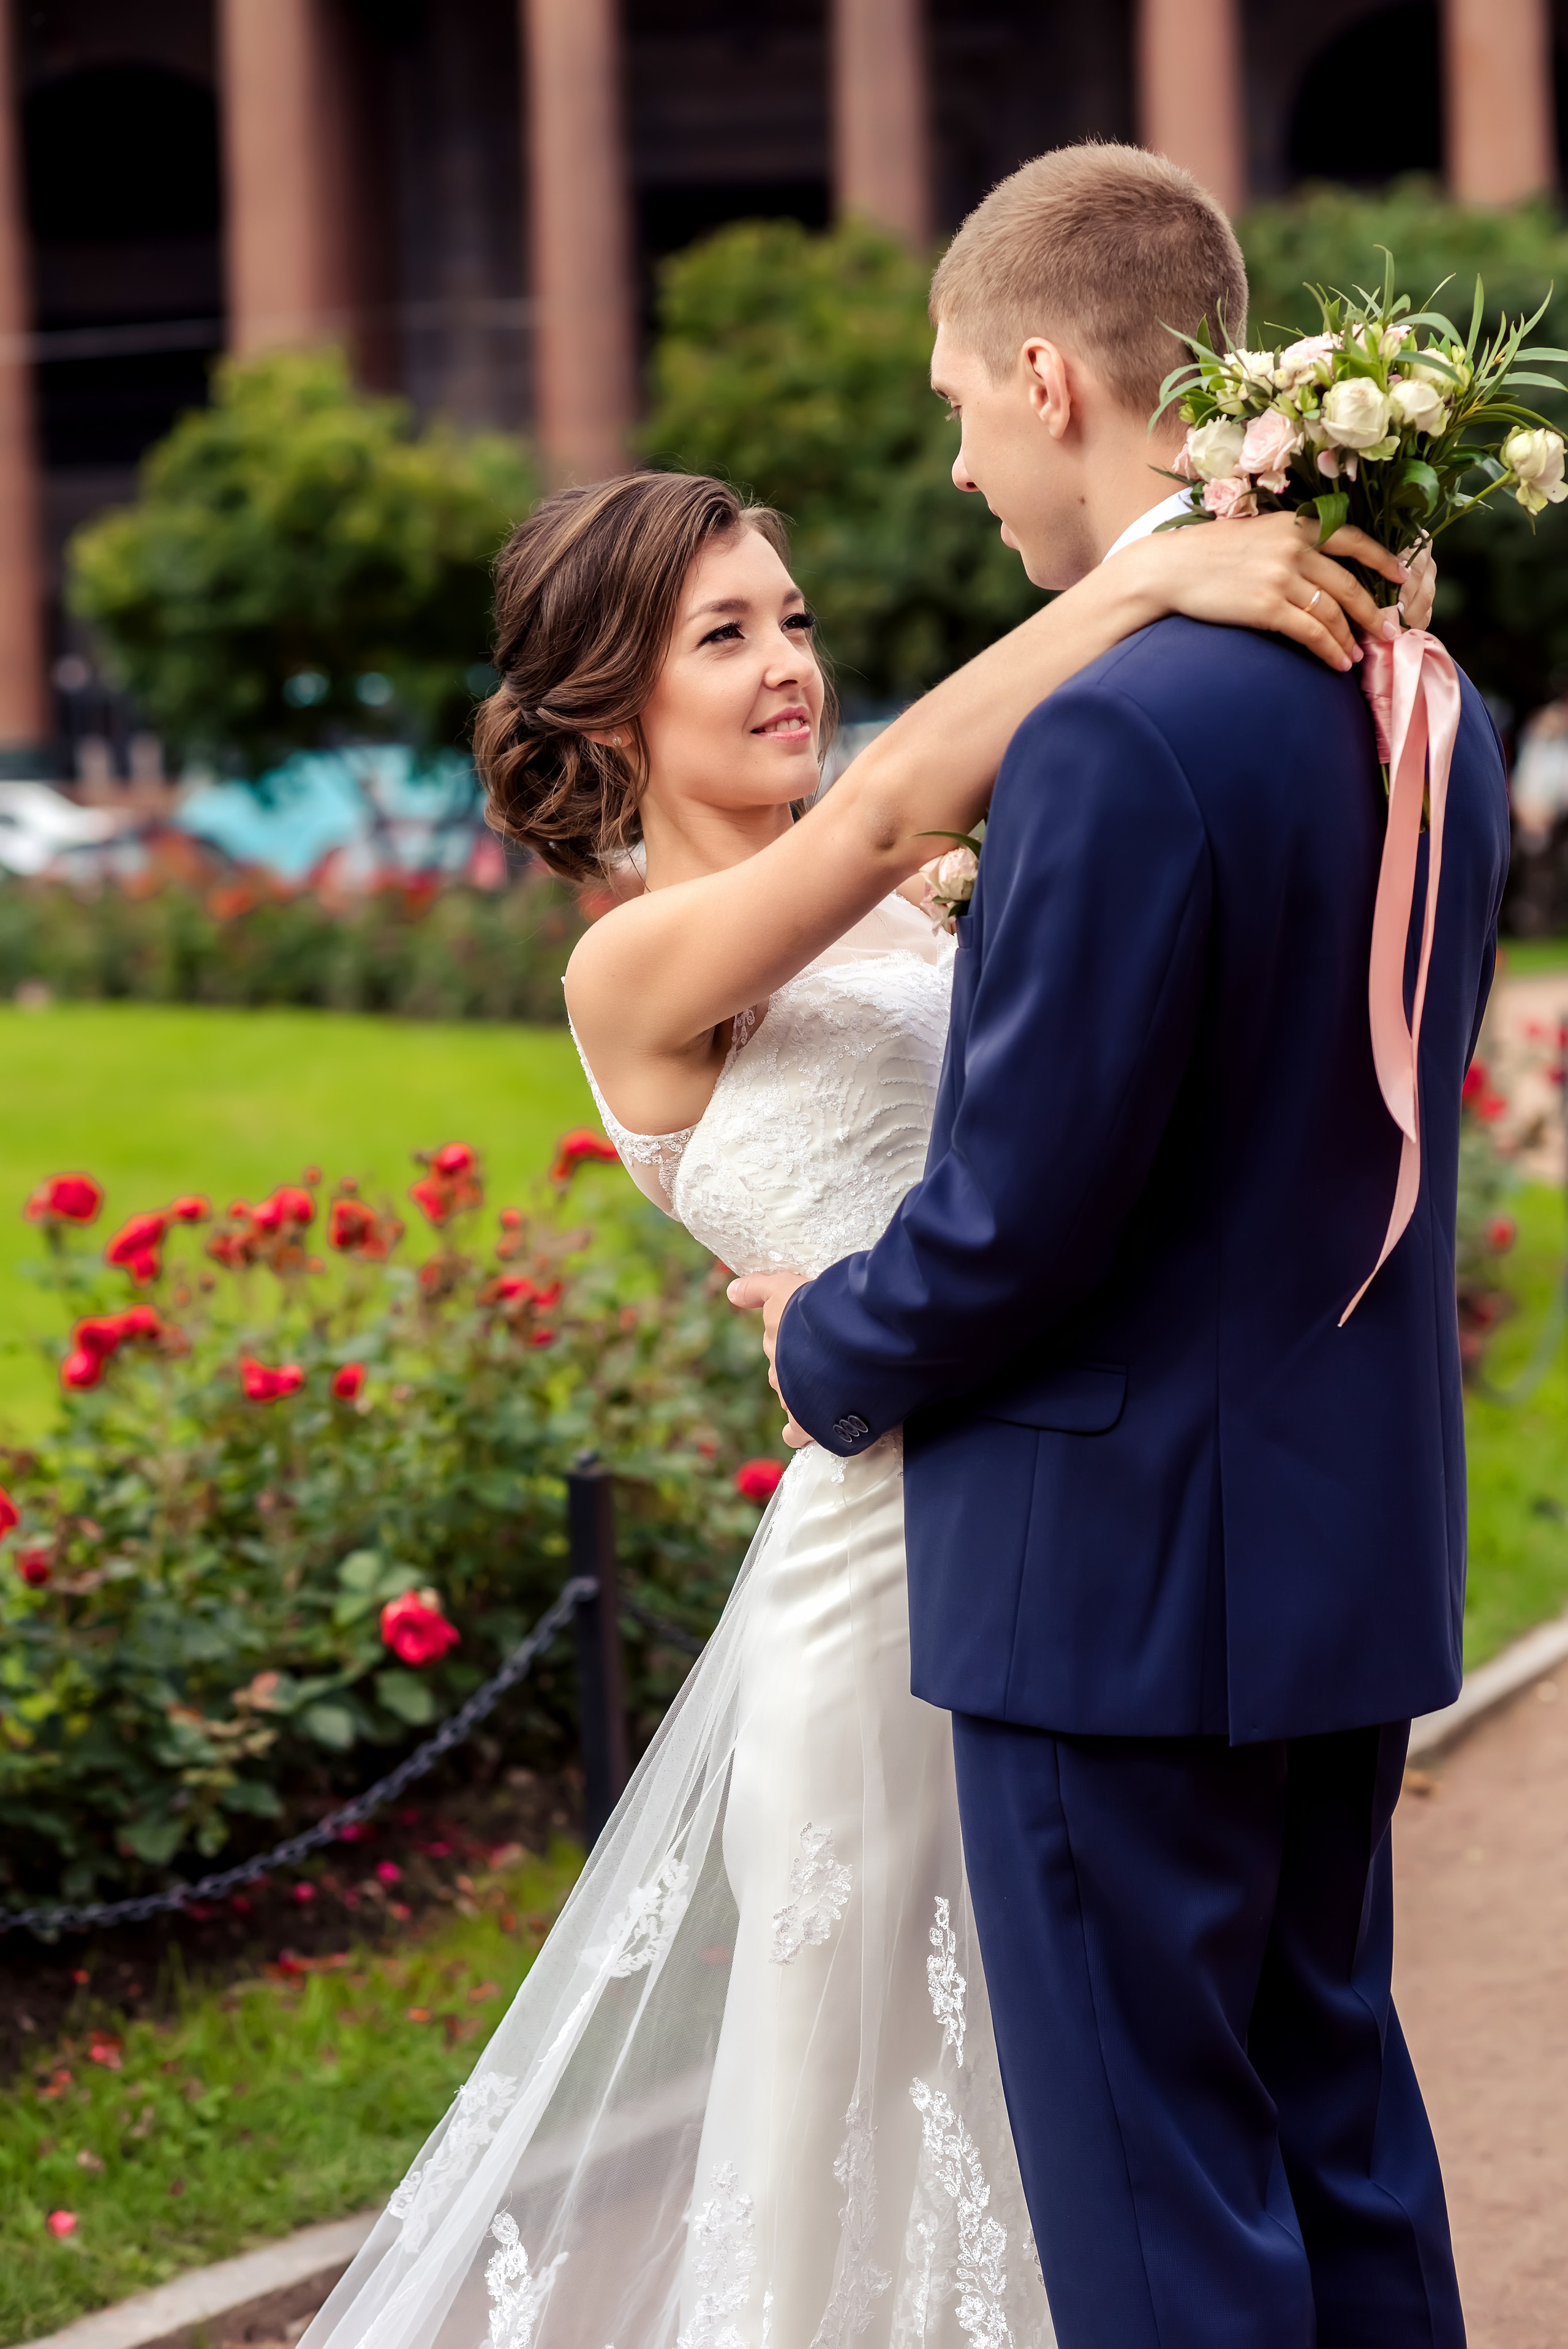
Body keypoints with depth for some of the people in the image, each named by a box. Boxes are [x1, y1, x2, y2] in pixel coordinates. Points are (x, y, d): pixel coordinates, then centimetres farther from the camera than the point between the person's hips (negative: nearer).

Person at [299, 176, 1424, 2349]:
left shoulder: (909, 923, 11)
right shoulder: (636, 965, -9)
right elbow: (884, 803, -24)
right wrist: (1153, 575, -32)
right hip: (888, 1567, -6)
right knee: (848, 2101, 6)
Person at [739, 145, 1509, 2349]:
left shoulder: (1127, 728, -22)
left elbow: (1023, 1201, -20)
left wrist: (827, 1349, -1)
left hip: (1124, 1579, -9)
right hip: (1361, 1539, 9)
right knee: (1337, 2118, 20)